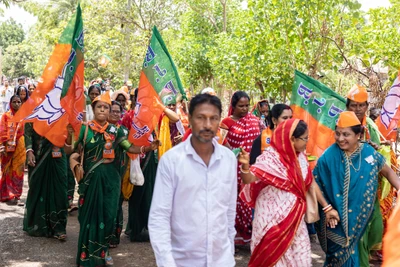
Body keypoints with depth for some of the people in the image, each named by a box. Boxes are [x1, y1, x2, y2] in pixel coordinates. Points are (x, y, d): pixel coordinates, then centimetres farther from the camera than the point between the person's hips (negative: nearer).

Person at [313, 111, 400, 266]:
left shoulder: (369, 152, -5)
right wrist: (326, 207, -13)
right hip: (338, 218, -3)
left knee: (357, 252, 15)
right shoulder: (328, 157, -15)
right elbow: (315, 182, -8)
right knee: (342, 254, 7)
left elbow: (387, 172, 10)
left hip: (363, 217, 3)